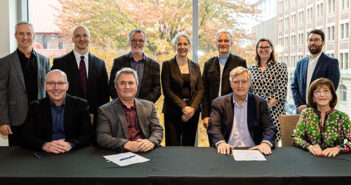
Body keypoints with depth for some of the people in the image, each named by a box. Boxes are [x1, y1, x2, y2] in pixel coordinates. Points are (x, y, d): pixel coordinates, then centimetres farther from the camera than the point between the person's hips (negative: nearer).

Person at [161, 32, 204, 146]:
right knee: (172, 147, -6)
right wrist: (183, 107, -13)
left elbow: (200, 89, 8)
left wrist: (192, 108, -8)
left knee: (189, 145, 5)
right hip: (173, 112, -3)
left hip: (192, 112, 3)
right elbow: (166, 90, -5)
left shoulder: (195, 66, 13)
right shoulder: (167, 65, 2)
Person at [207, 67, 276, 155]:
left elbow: (269, 127, 5)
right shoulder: (219, 103, 9)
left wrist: (266, 143, -17)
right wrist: (221, 142, -22)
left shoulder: (260, 103, 12)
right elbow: (214, 127, -1)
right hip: (228, 151, 0)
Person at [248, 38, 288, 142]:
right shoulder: (252, 69, 12)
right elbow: (248, 91, 13)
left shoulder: (280, 67, 2)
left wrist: (267, 106, -13)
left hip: (274, 112, -3)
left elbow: (281, 91, -6)